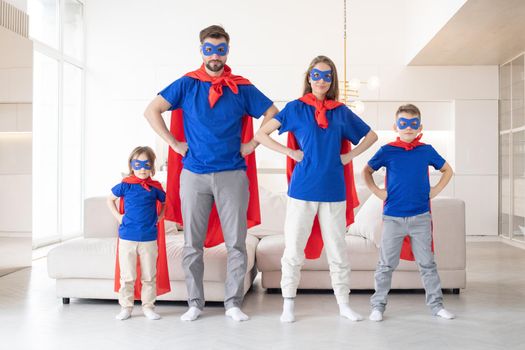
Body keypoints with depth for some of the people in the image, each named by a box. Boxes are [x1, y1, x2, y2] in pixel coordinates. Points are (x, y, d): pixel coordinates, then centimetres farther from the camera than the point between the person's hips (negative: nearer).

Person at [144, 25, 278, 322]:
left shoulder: (242, 88, 5)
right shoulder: (187, 84, 5)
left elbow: (273, 114, 11)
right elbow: (152, 111, 3)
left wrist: (252, 144, 4)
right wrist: (175, 144, -2)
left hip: (232, 174, 0)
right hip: (194, 174, 0)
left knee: (236, 243, 2)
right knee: (193, 244, 6)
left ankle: (234, 303, 15)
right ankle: (195, 303, 19)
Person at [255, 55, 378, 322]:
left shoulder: (341, 111, 9)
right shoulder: (296, 107, 3)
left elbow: (371, 135, 21)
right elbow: (261, 134, 3)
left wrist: (350, 155, 7)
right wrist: (290, 152, -6)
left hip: (333, 190, 2)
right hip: (302, 189, -2)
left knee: (338, 250, 9)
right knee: (293, 249, 3)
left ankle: (343, 305, 23)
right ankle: (288, 305, 16)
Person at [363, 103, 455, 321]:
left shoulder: (426, 151, 4)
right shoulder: (387, 151, -1)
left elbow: (447, 170, 18)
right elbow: (367, 171, 12)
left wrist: (434, 191, 6)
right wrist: (377, 191, 0)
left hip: (421, 217, 2)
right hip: (393, 217, -1)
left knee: (427, 263, 10)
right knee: (386, 264, 6)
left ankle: (436, 304, 22)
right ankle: (378, 305, 17)